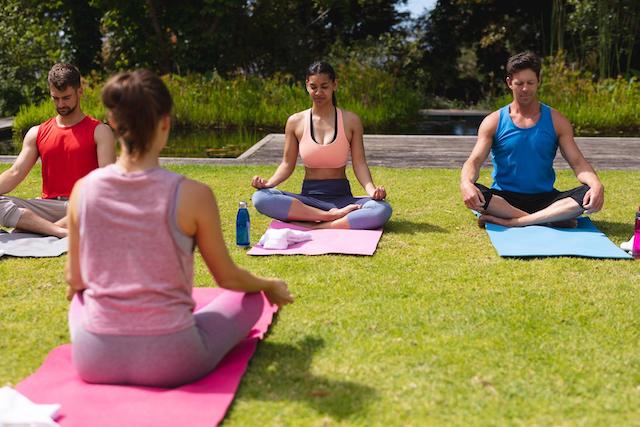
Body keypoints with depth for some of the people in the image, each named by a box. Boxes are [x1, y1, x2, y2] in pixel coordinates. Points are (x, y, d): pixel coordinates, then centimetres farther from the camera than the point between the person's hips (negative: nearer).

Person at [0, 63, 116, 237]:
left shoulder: (99, 131, 4)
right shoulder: (37, 133, 15)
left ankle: (38, 227, -30)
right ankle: (60, 231, -33)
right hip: (49, 207, 3)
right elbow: (15, 173, 5)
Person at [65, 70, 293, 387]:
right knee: (252, 296, 23)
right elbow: (228, 279, -2)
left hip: (93, 361, 4)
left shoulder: (83, 189, -6)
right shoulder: (192, 195, -15)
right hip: (170, 363, -3)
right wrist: (270, 286, 21)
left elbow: (75, 280, 7)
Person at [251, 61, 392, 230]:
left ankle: (312, 227, -31)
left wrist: (371, 189, -20)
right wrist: (269, 182, -12)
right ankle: (330, 216, -29)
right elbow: (287, 164, 8)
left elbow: (359, 163, -1)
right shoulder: (295, 122, 4)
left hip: (342, 197, 0)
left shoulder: (351, 121, 2)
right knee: (260, 198, -28)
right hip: (308, 198, 1)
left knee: (382, 210, -32)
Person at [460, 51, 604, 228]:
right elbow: (474, 160, -7)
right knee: (475, 193, -33)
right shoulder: (494, 122, 3)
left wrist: (596, 184, -22)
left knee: (588, 194, -27)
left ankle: (508, 222, -31)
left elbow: (577, 162, 0)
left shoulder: (556, 121, 6)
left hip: (544, 199, 2)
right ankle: (553, 218, -29)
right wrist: (466, 183, -31)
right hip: (504, 199, -1)